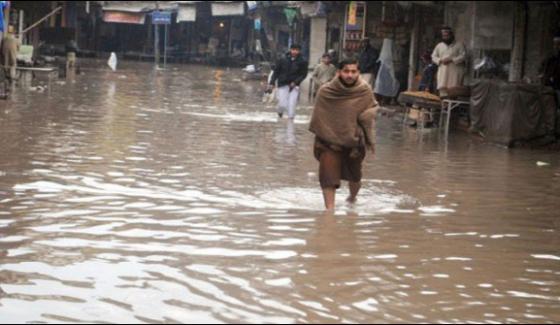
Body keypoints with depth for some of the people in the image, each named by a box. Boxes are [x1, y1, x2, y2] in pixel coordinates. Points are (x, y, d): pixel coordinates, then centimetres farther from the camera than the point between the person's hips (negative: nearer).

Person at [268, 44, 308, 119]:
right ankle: (280, 112, 32)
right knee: (283, 105, -3)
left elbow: (303, 74, 1)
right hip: (283, 85, 0)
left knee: (292, 104, -9)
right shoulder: (283, 60, 0)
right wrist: (272, 83, -4)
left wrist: (295, 82, -12)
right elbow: (276, 72, 4)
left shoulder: (302, 62, -1)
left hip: (294, 86, 0)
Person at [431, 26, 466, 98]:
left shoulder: (459, 45, 4)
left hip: (455, 71, -4)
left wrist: (451, 60, -15)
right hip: (443, 70, 4)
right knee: (442, 89, -5)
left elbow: (463, 56, -5)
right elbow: (434, 56, 16)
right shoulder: (439, 46, 18)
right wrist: (441, 60, -5)